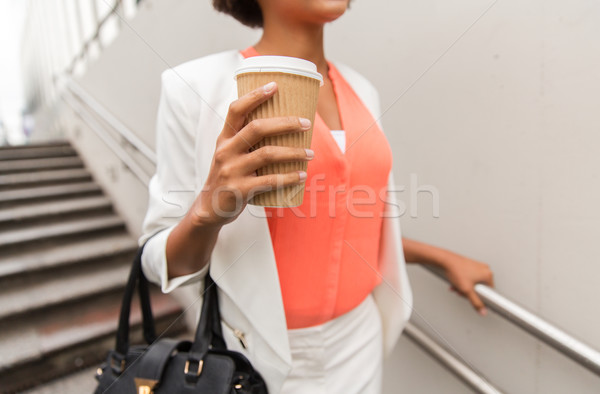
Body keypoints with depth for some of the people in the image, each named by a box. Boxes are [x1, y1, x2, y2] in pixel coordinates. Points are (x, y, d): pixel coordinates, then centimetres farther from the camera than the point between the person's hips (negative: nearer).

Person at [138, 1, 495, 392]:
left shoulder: (361, 91, 2)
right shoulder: (196, 86, -15)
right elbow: (166, 265, -10)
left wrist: (443, 257, 16)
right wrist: (209, 209, -31)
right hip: (259, 350, -4)